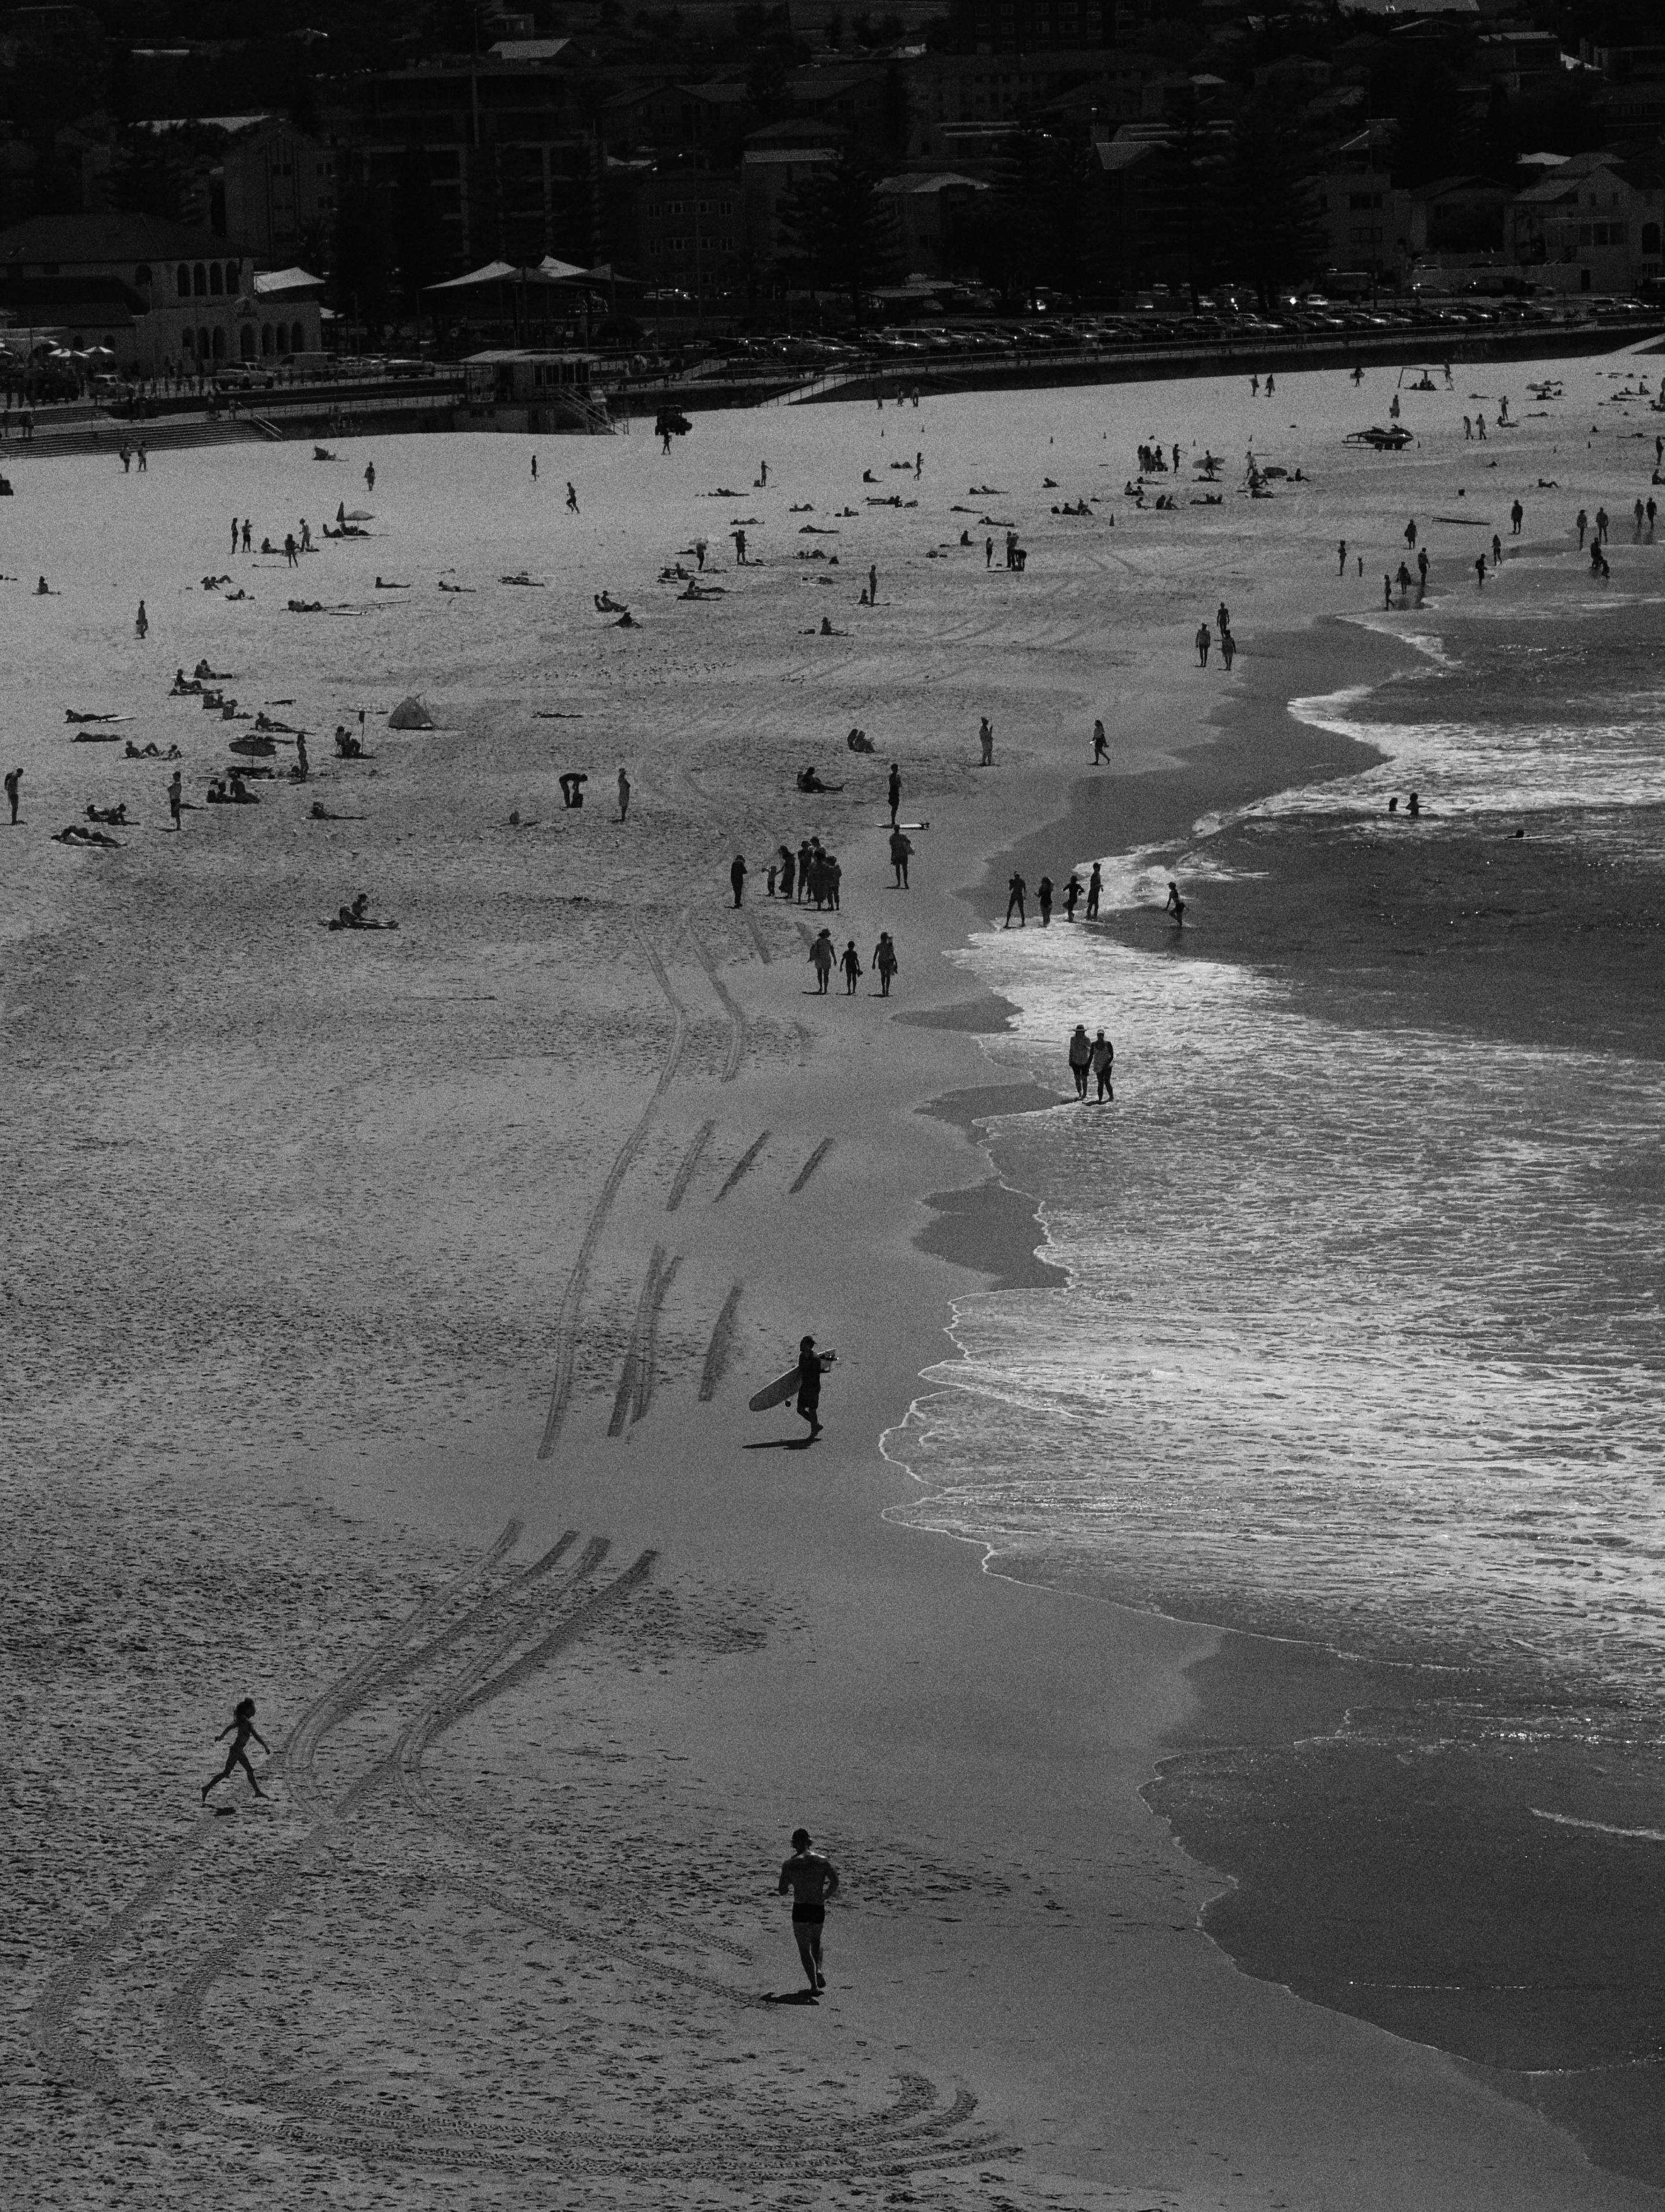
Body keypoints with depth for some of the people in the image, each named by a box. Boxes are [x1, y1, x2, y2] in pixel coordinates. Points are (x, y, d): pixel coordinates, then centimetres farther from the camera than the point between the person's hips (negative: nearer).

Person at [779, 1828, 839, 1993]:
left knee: (804, 1949, 7)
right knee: (816, 1941, 28)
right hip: (819, 1911, 2)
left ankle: (814, 1985, -5)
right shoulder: (823, 1861, 0)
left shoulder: (790, 1864, -4)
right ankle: (818, 1970, 4)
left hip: (800, 1910, -2)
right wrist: (826, 1896, 7)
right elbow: (835, 1882, -10)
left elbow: (782, 1891, -1)